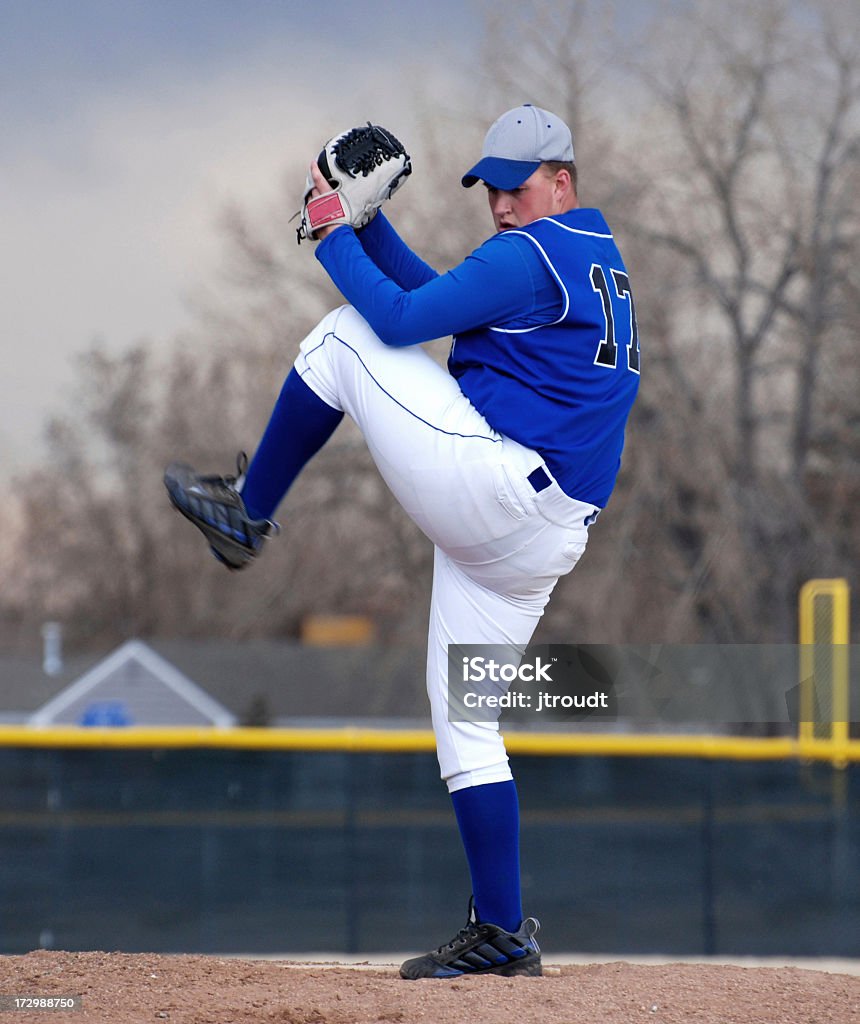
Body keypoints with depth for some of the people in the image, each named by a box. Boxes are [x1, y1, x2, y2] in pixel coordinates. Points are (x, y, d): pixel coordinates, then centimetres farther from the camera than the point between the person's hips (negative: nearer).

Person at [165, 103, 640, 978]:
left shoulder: (528, 254, -7)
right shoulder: (598, 262, 24)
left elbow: (403, 318, -12)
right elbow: (440, 302, 25)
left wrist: (333, 236, -1)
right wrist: (367, 221, 20)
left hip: (482, 478, -10)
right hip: (546, 537, 10)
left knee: (342, 338, 2)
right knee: (466, 719, 12)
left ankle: (246, 511, 11)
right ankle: (502, 933, 7)